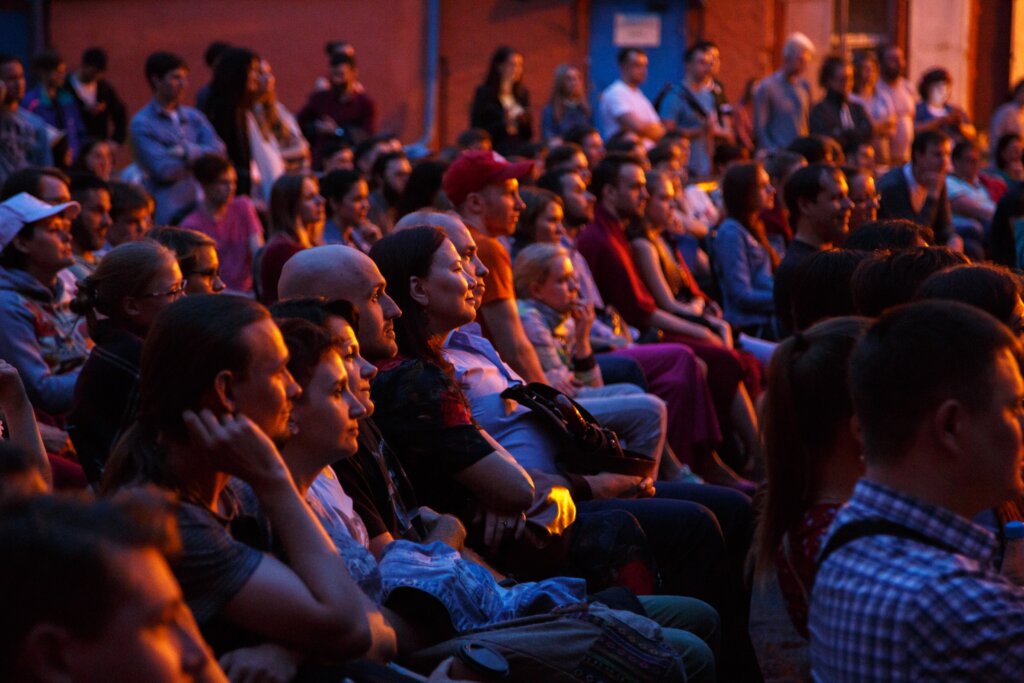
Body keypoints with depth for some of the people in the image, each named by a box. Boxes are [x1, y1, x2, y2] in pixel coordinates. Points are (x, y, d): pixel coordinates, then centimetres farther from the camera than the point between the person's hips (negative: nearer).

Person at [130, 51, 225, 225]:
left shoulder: (193, 116, 14)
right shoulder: (141, 124, -3)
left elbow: (218, 150, 1)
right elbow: (164, 170, -12)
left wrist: (188, 151, -15)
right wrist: (200, 156, 0)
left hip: (199, 205, 5)